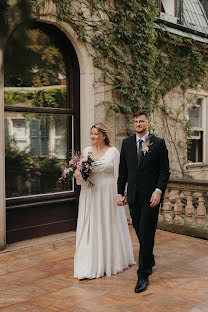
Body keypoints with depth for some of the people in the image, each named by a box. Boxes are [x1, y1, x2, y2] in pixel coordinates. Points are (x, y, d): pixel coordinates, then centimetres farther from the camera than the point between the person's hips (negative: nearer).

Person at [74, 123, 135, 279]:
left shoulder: (113, 151, -2)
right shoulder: (86, 151, 7)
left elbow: (117, 175, -2)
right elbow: (80, 172, 12)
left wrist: (118, 195, -6)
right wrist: (78, 175, -10)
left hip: (108, 194, -3)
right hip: (90, 195, 3)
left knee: (109, 227, 6)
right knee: (90, 229, 3)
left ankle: (110, 262, 24)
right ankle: (89, 266, 10)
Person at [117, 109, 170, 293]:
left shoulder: (158, 143, -1)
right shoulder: (127, 143, 10)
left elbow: (165, 171, -3)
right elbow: (123, 170, 11)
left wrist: (159, 190, -16)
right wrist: (120, 192, 7)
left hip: (151, 196, -4)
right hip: (133, 196, 4)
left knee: (146, 235, -6)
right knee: (140, 233, 14)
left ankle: (143, 276, 2)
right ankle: (150, 260, 38)